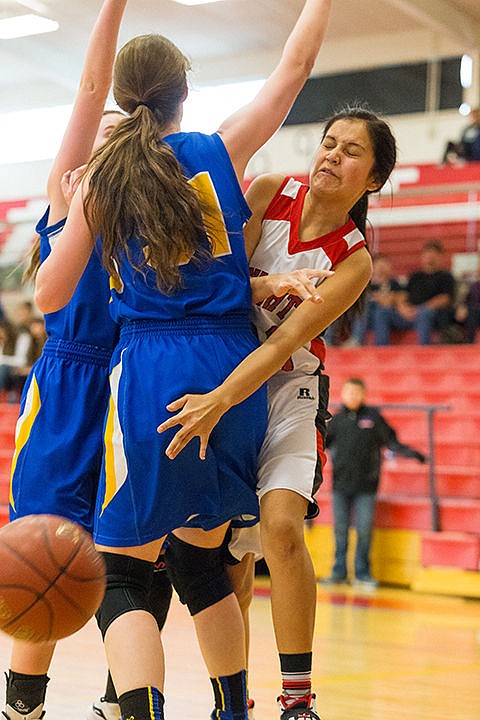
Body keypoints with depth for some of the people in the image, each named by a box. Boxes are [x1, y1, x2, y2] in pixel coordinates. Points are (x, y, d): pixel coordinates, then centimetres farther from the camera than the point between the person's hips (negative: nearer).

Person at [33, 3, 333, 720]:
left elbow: (48, 295, 6)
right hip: (232, 368, 3)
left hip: (150, 375, -3)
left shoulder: (100, 179, 3)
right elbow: (295, 66, 14)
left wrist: (70, 214, 21)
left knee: (121, 576, -2)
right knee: (202, 561, 19)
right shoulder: (221, 150, 4)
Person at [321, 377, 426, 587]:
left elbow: (392, 442, 4)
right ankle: (339, 572, 14)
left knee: (364, 529, -1)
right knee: (340, 529, 5)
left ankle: (362, 572, 10)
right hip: (341, 484, 2)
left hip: (365, 486, -2)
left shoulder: (373, 417, 2)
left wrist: (412, 453, -7)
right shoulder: (337, 419, 7)